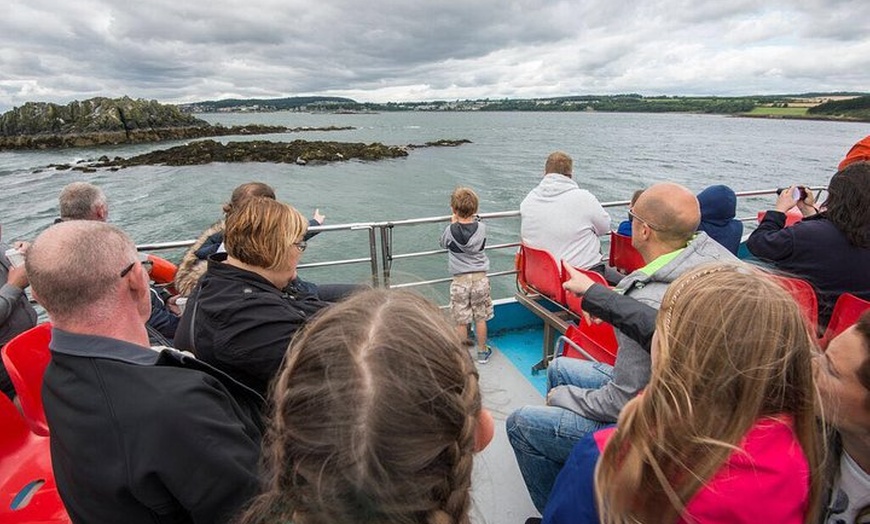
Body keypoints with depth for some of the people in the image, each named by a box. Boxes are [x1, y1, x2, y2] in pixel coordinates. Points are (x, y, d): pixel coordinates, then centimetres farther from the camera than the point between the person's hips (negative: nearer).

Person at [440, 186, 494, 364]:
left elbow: (443, 243, 10)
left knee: (461, 321, 9)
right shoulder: (481, 228, -7)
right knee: (480, 318, 13)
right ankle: (482, 352, 26)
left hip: (460, 280, -2)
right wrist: (472, 218, 21)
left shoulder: (451, 230, -11)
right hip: (480, 277, 2)